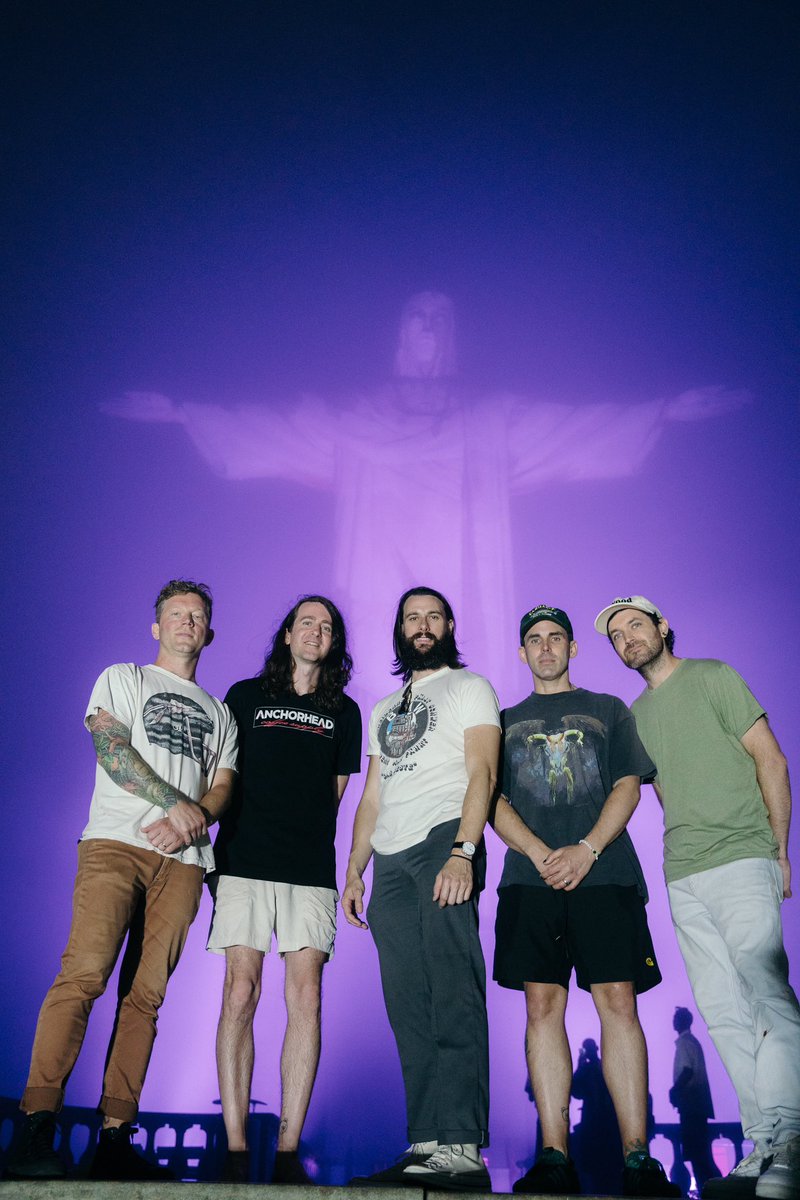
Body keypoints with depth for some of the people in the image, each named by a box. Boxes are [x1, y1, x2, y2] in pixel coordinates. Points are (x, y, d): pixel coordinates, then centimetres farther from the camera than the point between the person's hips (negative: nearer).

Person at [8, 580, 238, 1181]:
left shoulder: (220, 713, 26)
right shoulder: (123, 678, 15)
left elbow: (222, 787, 15)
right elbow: (110, 750, -1)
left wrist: (189, 823, -7)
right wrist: (176, 803, -9)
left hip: (182, 859, 3)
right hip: (116, 842, -3)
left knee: (146, 993, -3)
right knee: (84, 975, -16)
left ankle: (115, 1139, -1)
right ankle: (37, 1130, -15)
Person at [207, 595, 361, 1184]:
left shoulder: (344, 712, 16)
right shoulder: (246, 696, 13)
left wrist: (303, 832, 10)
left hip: (311, 870, 1)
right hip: (245, 863, -1)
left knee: (306, 1000, -6)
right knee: (241, 994, -6)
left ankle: (289, 1151, 1)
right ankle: (236, 1148, 1)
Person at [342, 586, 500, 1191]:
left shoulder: (469, 687, 10)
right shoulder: (384, 710, 28)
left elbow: (481, 772, -4)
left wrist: (462, 852, -17)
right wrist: (354, 870, 14)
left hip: (443, 842, -6)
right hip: (390, 859, 6)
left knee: (453, 998, -12)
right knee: (409, 1010, 2)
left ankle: (461, 1147, -13)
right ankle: (426, 1144, 4)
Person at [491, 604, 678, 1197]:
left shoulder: (609, 710, 18)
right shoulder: (506, 721, 19)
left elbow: (628, 786, 6)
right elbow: (495, 803, 10)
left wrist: (587, 849, -9)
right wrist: (541, 854, -7)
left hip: (604, 875, -1)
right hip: (531, 878, 1)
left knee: (618, 1002, -8)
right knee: (543, 1006, -3)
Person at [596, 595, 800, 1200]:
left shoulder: (712, 677, 3)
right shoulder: (634, 715, 19)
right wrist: (684, 859, 12)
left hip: (742, 862, -6)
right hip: (683, 879, 6)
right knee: (724, 1014, 4)